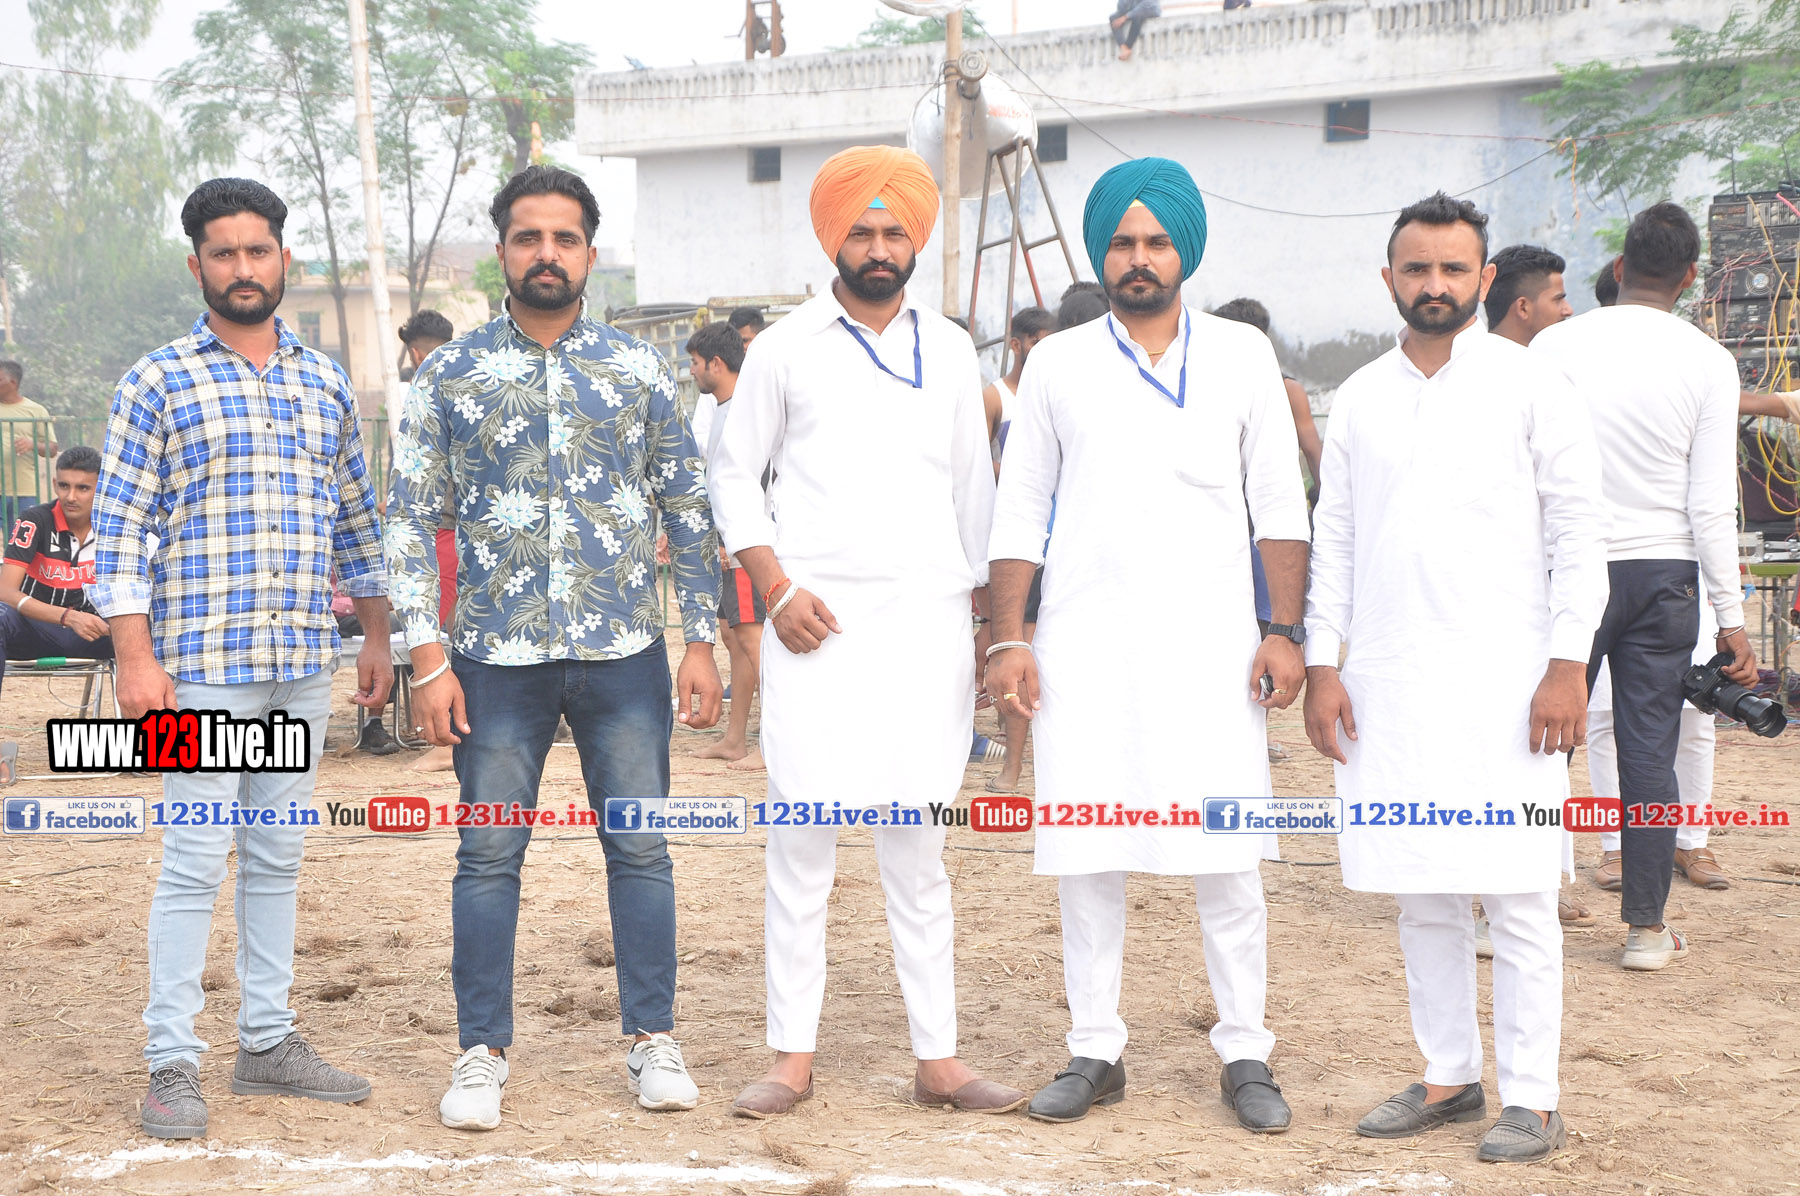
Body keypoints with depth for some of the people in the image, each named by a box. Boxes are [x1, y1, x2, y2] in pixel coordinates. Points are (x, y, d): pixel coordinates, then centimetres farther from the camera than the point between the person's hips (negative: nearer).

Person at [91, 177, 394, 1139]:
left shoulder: (326, 383, 13)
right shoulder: (158, 382, -1)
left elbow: (356, 519, 19)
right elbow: (118, 527, -5)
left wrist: (378, 637, 17)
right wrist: (136, 658, -12)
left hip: (305, 664, 5)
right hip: (202, 662, -5)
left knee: (278, 858, 11)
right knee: (196, 860, -4)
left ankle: (268, 1041, 20)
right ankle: (173, 1063, 3)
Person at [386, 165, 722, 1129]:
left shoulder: (640, 371, 5)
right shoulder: (449, 375, 2)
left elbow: (688, 510, 9)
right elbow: (411, 519, 2)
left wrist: (700, 641, 3)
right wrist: (427, 657, -5)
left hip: (625, 652, 1)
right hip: (497, 654, -1)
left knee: (640, 848, 6)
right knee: (488, 857, 4)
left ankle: (653, 1040, 18)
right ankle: (483, 1051, 16)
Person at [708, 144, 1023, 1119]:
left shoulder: (950, 351, 12)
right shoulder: (787, 347, 4)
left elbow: (974, 487, 16)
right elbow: (733, 472, 7)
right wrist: (776, 586, -6)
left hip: (926, 625, 2)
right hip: (816, 628, -2)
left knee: (916, 850, 6)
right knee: (800, 845, -1)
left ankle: (938, 1059, 11)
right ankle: (792, 1058, 8)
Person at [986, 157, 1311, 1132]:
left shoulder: (1242, 355, 7)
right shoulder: (1057, 363, 9)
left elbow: (1279, 504, 6)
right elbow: (1019, 510, 9)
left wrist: (1284, 631, -2)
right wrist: (1006, 638, 0)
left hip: (1210, 645, -1)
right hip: (1084, 643, 1)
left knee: (1226, 857, -2)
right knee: (1086, 853, 3)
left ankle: (1245, 1054, 7)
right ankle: (1095, 1051, 14)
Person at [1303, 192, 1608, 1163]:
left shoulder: (1531, 385, 0)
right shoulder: (1359, 397, 12)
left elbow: (1581, 534, -2)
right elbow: (1332, 537, 13)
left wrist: (1568, 665, -9)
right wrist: (1322, 664, 5)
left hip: (1502, 680, -4)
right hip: (1385, 682, 4)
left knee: (1516, 895, -2)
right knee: (1421, 896, 10)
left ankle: (1532, 1099, 5)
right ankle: (1449, 1075, 21)